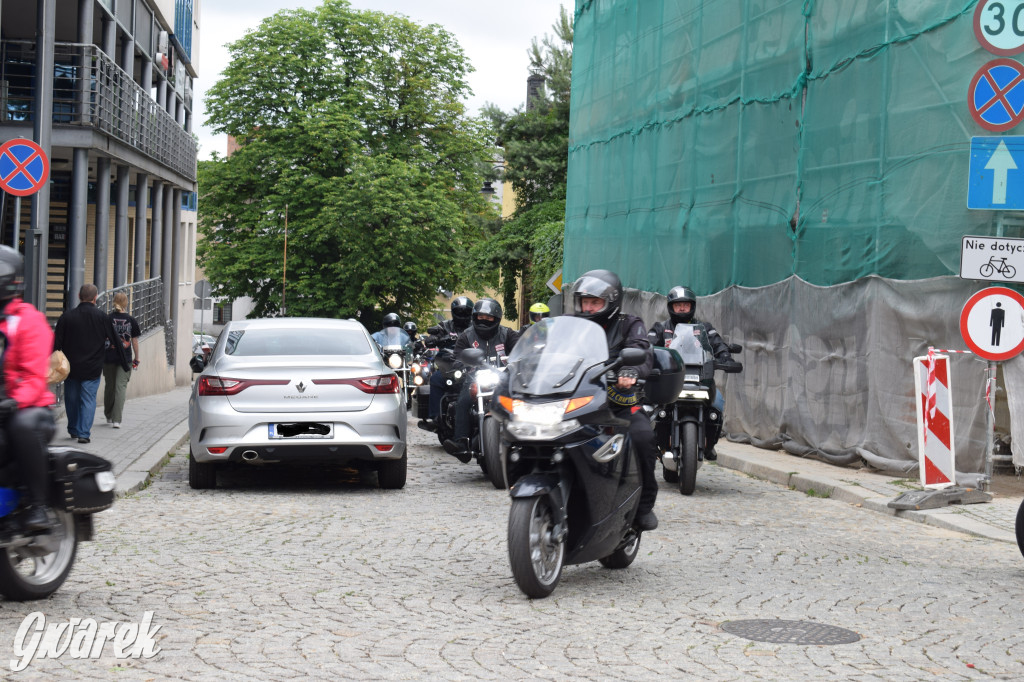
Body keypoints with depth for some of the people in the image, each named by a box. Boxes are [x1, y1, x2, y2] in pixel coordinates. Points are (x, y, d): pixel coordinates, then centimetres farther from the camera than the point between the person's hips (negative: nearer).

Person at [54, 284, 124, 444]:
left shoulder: (67, 316, -3)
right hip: (93, 368, -1)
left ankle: (73, 430, 27)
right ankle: (84, 433, -5)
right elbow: (116, 342, 0)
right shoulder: (102, 317, -5)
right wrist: (125, 364, 9)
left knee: (71, 399, 16)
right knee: (88, 399, 2)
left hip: (71, 367, 1)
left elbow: (56, 344, -3)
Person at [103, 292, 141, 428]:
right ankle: (116, 419, -11)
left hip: (109, 357, 1)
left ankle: (109, 416, 29)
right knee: (121, 387, -2)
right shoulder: (131, 320, -2)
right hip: (125, 359, -1)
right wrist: (136, 359, 13)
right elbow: (134, 341, 4)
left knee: (109, 386, 15)